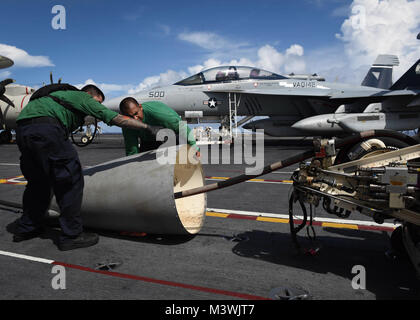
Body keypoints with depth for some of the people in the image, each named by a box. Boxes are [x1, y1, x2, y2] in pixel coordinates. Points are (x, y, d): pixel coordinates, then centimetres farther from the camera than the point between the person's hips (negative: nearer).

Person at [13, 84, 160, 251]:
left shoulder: (65, 95, 36)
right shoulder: (83, 97, 14)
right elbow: (117, 118, 5)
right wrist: (147, 127, 10)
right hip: (45, 127, -9)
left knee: (39, 181, 22)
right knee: (70, 181, -1)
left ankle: (26, 228, 33)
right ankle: (71, 235, 3)